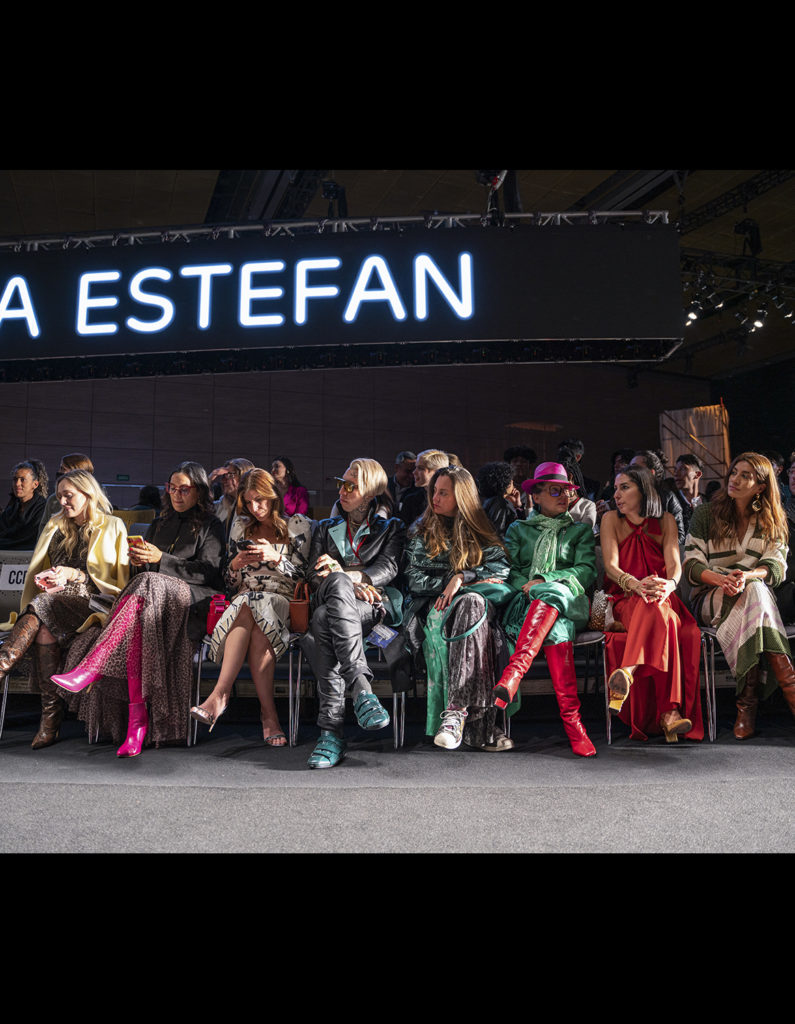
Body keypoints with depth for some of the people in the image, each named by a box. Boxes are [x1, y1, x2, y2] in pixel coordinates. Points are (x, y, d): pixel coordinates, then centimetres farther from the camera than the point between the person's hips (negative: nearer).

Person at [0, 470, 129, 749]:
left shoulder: (112, 527, 9)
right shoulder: (56, 525, 25)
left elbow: (117, 579, 2)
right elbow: (38, 568, 28)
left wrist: (75, 575, -9)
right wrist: (46, 578, 3)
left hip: (91, 601, -4)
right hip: (53, 598, 4)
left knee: (43, 607, -36)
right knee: (45, 631, -32)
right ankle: (51, 715, -37)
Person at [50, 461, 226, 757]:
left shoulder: (211, 527, 11)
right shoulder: (159, 524, 28)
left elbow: (208, 571, -4)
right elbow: (141, 575, 27)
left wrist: (160, 559, -12)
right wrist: (139, 562, 2)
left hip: (192, 600, -4)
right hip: (151, 597, 5)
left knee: (145, 589, -37)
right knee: (136, 622, -33)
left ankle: (88, 671, -42)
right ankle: (136, 717, -39)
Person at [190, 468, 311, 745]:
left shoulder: (298, 525, 9)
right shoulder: (241, 527, 19)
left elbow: (302, 576, 2)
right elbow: (230, 584, 18)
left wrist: (275, 557, -13)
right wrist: (237, 563, -4)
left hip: (283, 602, -2)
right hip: (243, 601, 2)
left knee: (249, 607, -37)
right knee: (250, 613, -36)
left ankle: (220, 695, -41)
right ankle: (268, 712, -43)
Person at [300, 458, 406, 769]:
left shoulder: (392, 528, 22)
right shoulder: (326, 528, 29)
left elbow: (388, 568, 2)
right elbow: (313, 576, 13)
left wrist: (347, 575, -17)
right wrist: (349, 587, -9)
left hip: (375, 607, -2)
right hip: (328, 602, 2)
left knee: (324, 619, -38)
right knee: (338, 583, -38)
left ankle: (331, 729, -45)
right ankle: (361, 687, -48)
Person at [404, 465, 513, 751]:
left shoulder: (480, 531, 18)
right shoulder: (422, 530, 19)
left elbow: (502, 566, 3)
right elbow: (413, 579, 10)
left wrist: (462, 578, -12)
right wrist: (448, 583, -7)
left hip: (476, 601, 0)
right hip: (436, 606, 0)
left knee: (471, 604, -40)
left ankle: (455, 711, -50)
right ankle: (478, 725, -49)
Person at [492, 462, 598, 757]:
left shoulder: (580, 531, 25)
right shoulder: (518, 530, 26)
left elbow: (586, 572, 7)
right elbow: (508, 571, 13)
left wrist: (543, 581, -9)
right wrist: (526, 587, -11)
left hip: (568, 602, -1)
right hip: (525, 602, 1)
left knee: (551, 592, -41)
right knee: (556, 630, -38)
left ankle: (513, 673, -58)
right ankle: (571, 721, -49)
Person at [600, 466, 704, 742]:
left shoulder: (665, 521, 10)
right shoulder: (611, 520, 6)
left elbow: (674, 564, -4)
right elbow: (611, 566, -8)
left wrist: (669, 584, -29)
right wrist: (636, 584, -30)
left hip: (662, 599, 2)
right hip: (625, 600, -1)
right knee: (661, 619, -35)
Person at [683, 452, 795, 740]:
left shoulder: (771, 521, 12)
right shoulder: (705, 514, 7)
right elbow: (691, 565, -1)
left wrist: (746, 576, -26)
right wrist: (720, 579, -24)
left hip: (757, 595, 1)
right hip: (709, 598, -1)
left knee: (753, 589, -37)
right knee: (754, 592, -35)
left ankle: (747, 701, -43)